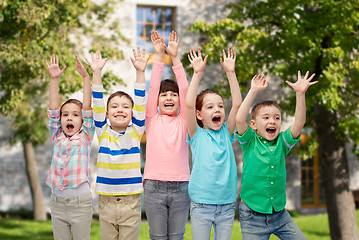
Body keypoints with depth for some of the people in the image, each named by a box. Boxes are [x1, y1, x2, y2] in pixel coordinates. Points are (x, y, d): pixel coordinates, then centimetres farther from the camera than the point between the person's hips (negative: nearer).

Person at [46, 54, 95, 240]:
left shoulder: (85, 137, 0)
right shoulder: (57, 137, 7)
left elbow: (87, 106, -7)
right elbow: (53, 108, 1)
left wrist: (86, 76, -13)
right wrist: (54, 78, -5)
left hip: (80, 202, -3)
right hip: (57, 202, 3)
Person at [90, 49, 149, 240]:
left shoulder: (135, 132, 2)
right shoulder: (103, 132, 4)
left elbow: (140, 104, -6)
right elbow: (97, 105, -3)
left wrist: (140, 72, -14)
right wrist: (96, 73, -11)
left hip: (131, 201, -1)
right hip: (106, 201, 1)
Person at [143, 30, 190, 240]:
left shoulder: (183, 121, 6)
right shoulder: (152, 119, 6)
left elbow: (185, 89, -2)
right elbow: (152, 88, -1)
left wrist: (175, 57, -6)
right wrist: (159, 56, -4)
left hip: (180, 187, 0)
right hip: (154, 187, 0)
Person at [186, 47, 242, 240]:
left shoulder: (226, 133, 7)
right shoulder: (197, 135, -2)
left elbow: (237, 104, -2)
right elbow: (189, 104, -15)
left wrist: (230, 72, -6)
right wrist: (198, 73, -17)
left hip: (226, 205, 3)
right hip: (201, 205, -3)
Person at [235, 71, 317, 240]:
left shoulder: (281, 143, 4)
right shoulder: (250, 142, -3)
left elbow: (299, 122, -9)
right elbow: (239, 119, -19)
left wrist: (300, 93, -18)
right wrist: (254, 91, -20)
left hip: (280, 214, 3)